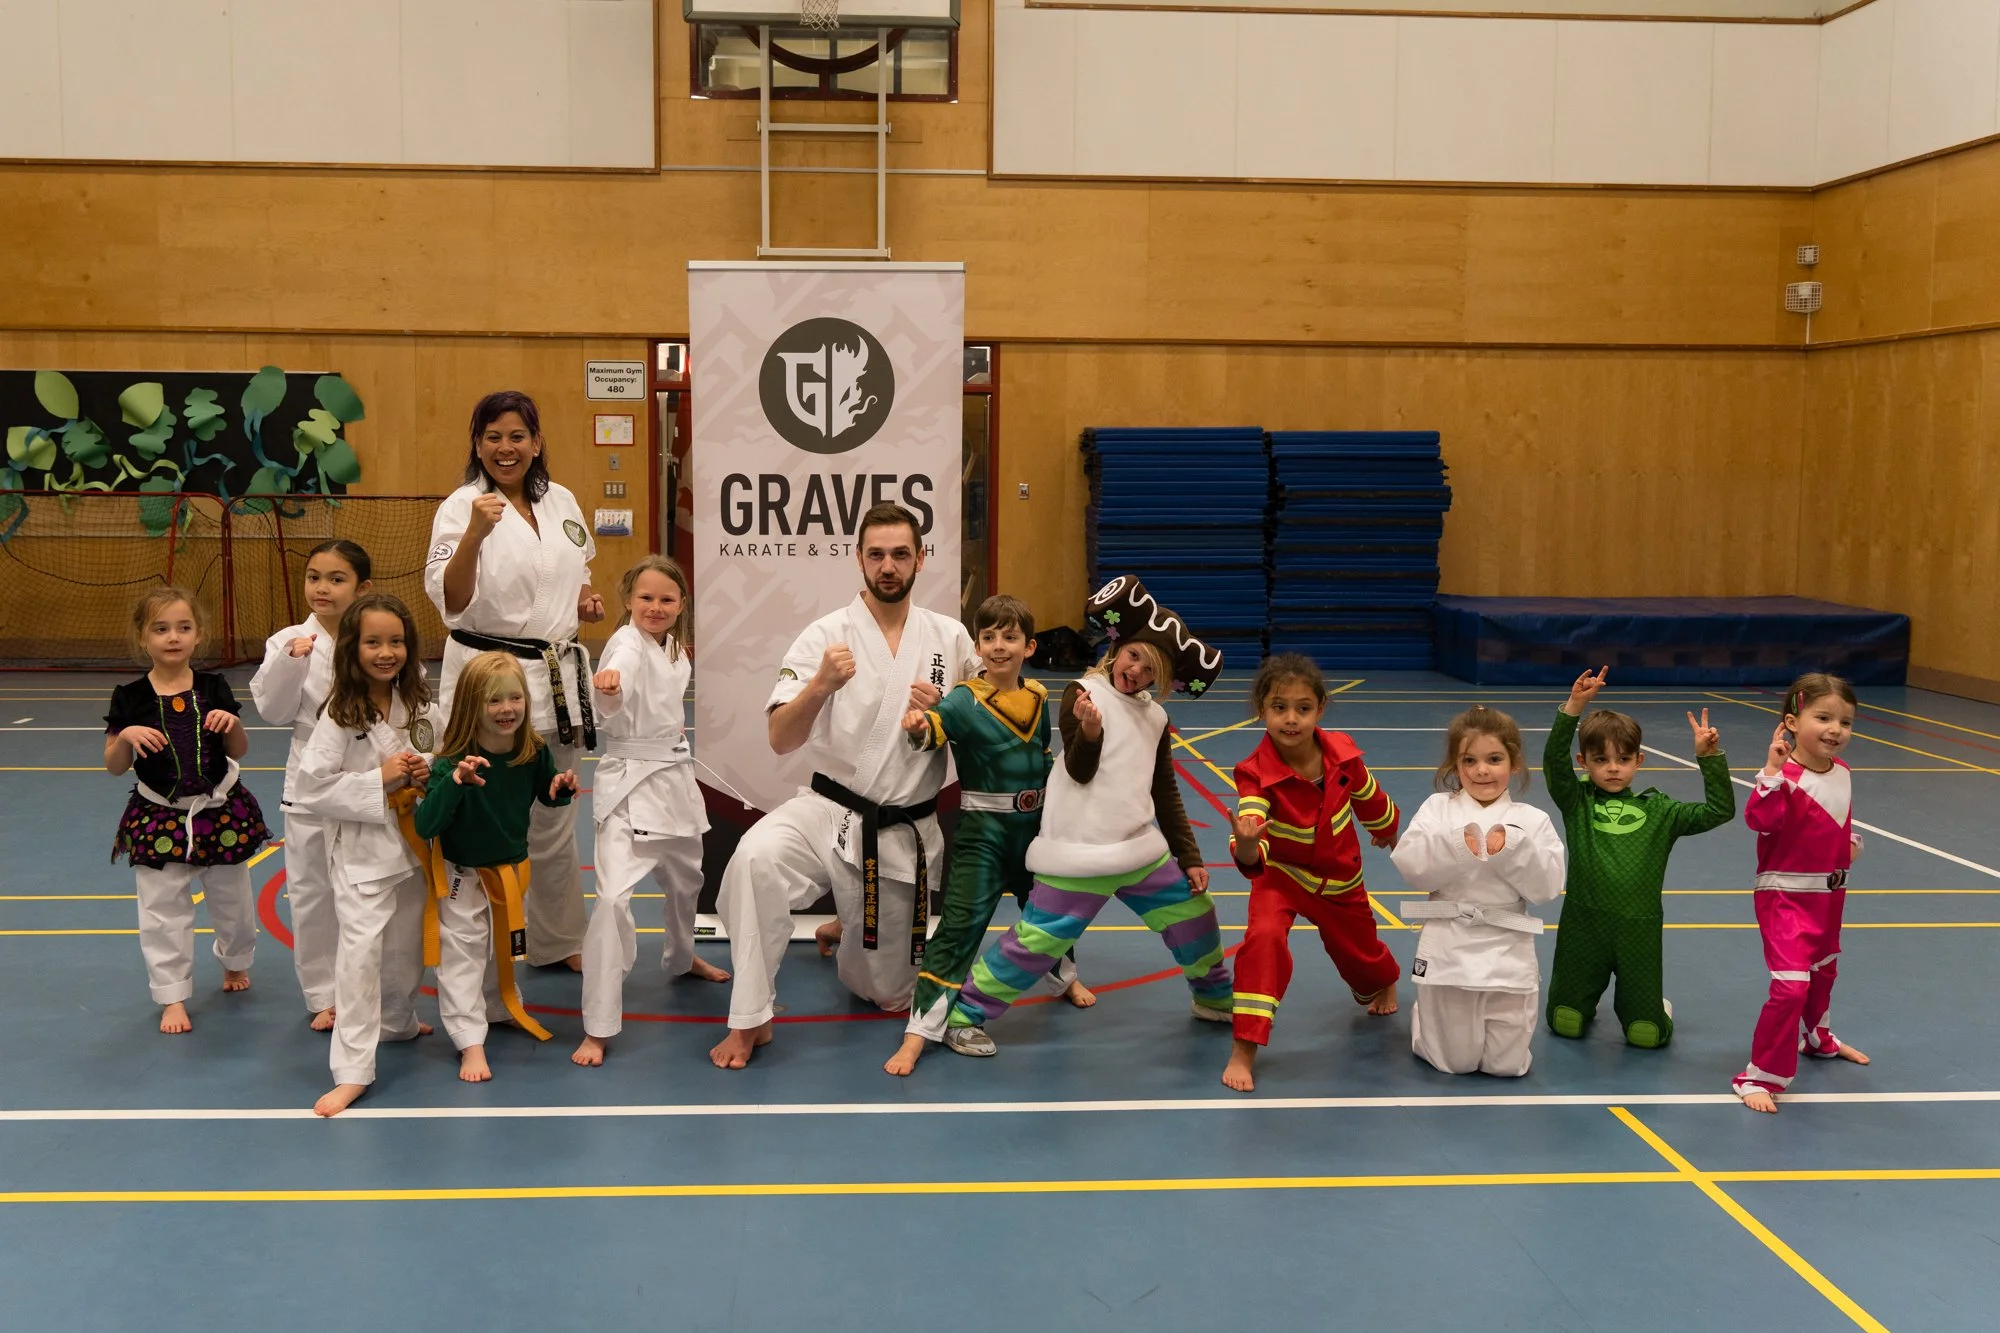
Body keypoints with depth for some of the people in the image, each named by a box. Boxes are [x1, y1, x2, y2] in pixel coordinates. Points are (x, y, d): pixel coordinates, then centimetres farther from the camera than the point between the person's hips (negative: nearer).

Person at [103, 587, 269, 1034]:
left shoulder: (213, 688, -4)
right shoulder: (130, 698, -8)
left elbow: (238, 752, 4)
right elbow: (114, 766, -2)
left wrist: (233, 723, -16)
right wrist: (126, 736, -21)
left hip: (220, 812, 2)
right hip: (159, 820, -1)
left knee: (232, 899, 17)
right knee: (163, 912, 4)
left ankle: (235, 961, 44)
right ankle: (172, 997, 17)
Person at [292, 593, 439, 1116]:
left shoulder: (419, 707, 1)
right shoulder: (341, 715, -14)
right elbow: (312, 788, -15)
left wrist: (426, 772, -8)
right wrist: (379, 779, -21)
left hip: (413, 842, 5)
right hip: (362, 849, -5)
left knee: (406, 946, 18)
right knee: (361, 950, -11)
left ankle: (397, 1023, 43)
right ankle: (352, 1069, -7)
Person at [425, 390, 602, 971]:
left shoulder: (561, 502, 7)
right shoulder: (462, 507, -10)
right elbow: (451, 602, -20)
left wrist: (585, 598, 2)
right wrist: (473, 535, -34)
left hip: (558, 678, 6)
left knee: (554, 822, 18)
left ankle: (558, 941, 35)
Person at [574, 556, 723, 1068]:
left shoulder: (676, 651, 6)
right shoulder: (628, 642, -18)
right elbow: (622, 664, -44)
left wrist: (671, 728, 7)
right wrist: (609, 681, -64)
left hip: (673, 773, 8)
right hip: (629, 781, -8)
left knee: (686, 877, 27)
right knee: (614, 896, -20)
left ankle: (681, 957, 57)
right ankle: (598, 1027, -13)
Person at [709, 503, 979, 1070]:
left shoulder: (950, 637, 0)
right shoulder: (827, 636, -8)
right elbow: (782, 741, -16)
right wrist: (820, 686, -35)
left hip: (907, 832, 2)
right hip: (831, 813, -2)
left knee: (888, 993, 13)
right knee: (756, 858, -36)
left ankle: (846, 934, 49)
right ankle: (750, 1020, -21)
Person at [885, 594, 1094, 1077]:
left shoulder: (1040, 699, 2)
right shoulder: (966, 700, -14)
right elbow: (936, 725, -34)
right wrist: (918, 725, -55)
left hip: (1035, 826, 5)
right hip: (982, 832, -5)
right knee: (959, 927, -11)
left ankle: (1064, 978, 54)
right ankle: (920, 1031, -9)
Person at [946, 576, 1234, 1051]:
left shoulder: (1156, 718, 10)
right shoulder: (1082, 694, -7)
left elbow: (1167, 795, 16)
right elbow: (1080, 772, -13)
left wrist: (1190, 858, 13)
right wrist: (1090, 731, -32)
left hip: (1141, 848, 6)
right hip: (1079, 854, -6)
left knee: (1194, 912, 12)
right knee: (1037, 940, -8)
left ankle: (1216, 997, 37)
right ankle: (964, 1014, 4)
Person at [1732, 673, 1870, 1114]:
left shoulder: (1841, 771, 1)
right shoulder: (1785, 775, -23)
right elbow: (1758, 818, -39)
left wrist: (1852, 842, 2)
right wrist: (1772, 770, -44)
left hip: (1831, 893, 8)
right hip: (1786, 895, -8)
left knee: (1824, 971, 29)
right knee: (1790, 986, -17)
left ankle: (1818, 1039, 57)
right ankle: (1760, 1077, -5)